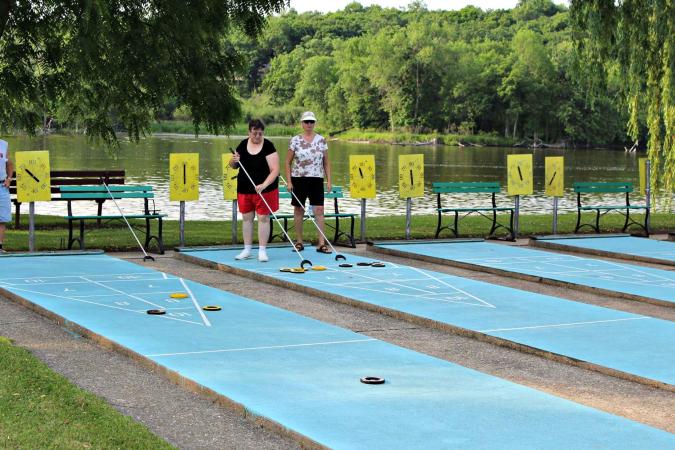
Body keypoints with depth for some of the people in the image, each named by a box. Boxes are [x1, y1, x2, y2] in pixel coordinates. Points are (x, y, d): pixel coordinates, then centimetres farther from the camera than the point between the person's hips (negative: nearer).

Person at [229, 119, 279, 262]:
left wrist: (264, 185, -31)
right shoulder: (243, 145, 1)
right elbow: (233, 165, 12)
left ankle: (262, 251, 4)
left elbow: (275, 170, -18)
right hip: (244, 189, 5)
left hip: (264, 190, -5)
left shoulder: (268, 147, -13)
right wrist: (234, 161, -12)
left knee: (263, 218, -1)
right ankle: (247, 250, 18)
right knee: (247, 218, 10)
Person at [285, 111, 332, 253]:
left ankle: (321, 243, -4)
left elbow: (326, 162, 10)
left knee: (319, 210, -5)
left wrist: (328, 180, 4)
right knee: (299, 209, 5)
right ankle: (299, 242, 15)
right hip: (299, 179, -1)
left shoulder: (321, 140, 5)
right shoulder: (295, 140, 1)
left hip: (317, 179, 1)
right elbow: (288, 162, 4)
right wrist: (289, 181, -2)